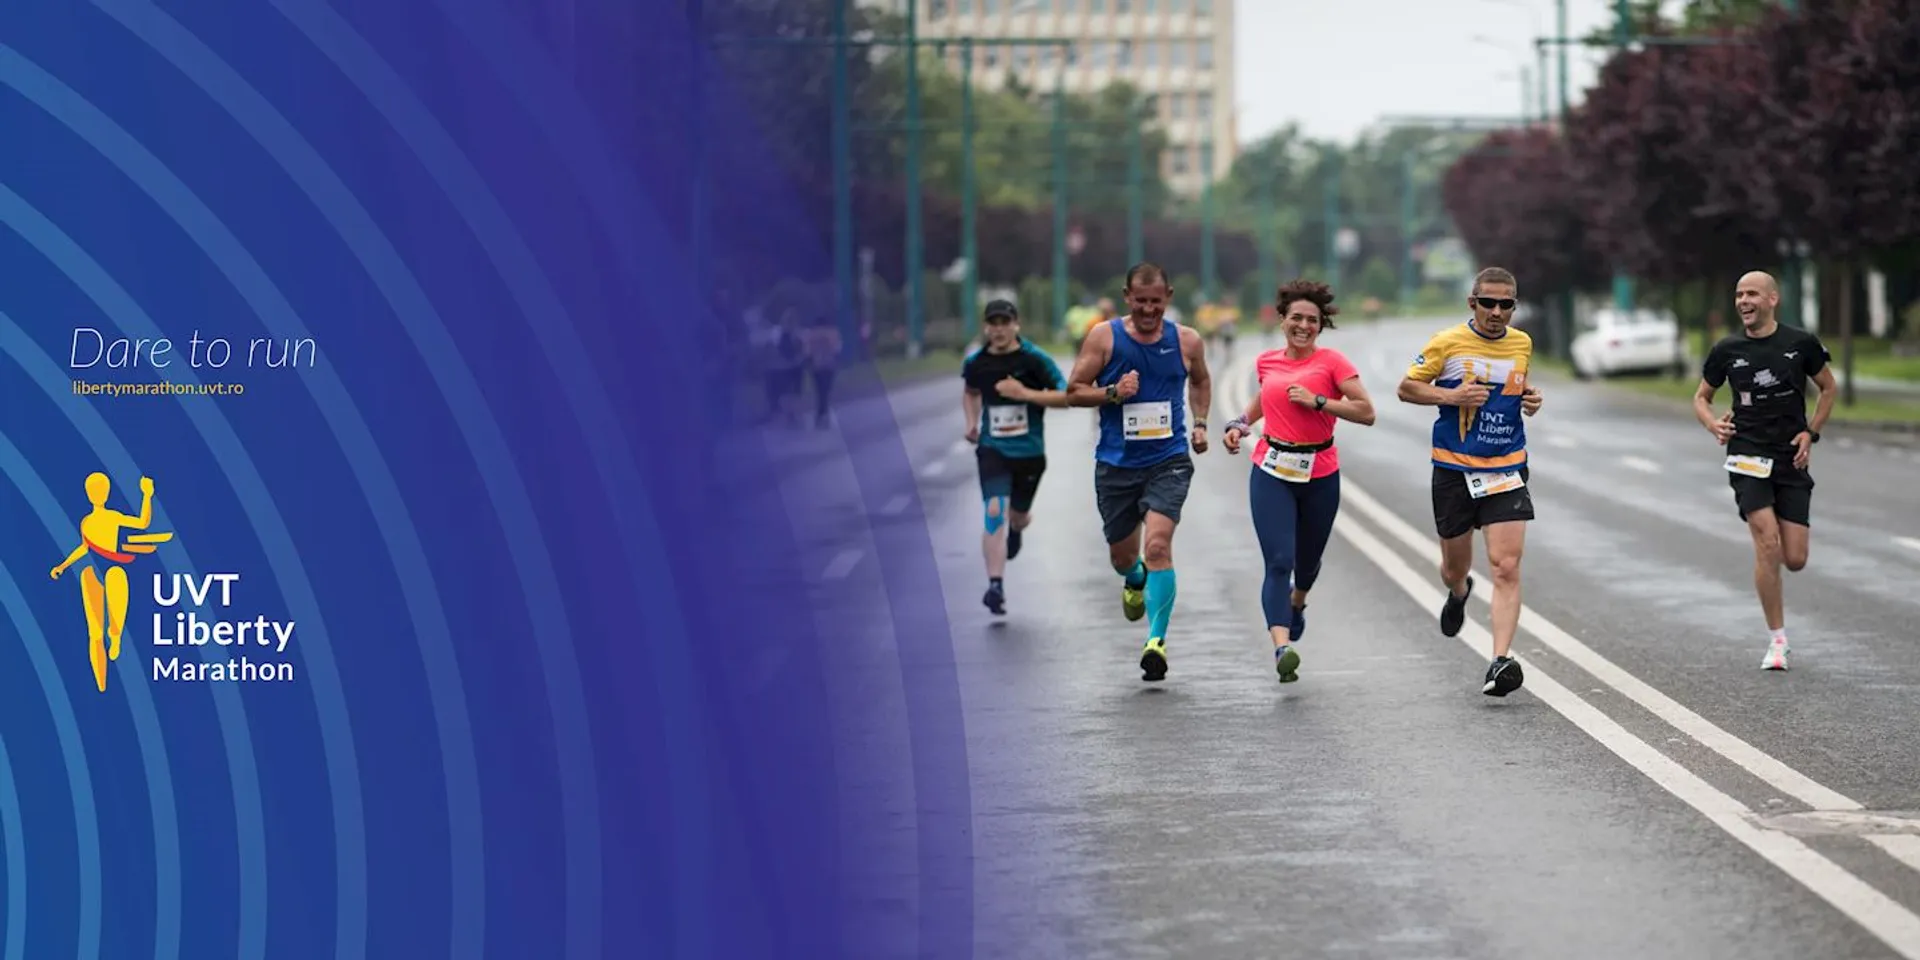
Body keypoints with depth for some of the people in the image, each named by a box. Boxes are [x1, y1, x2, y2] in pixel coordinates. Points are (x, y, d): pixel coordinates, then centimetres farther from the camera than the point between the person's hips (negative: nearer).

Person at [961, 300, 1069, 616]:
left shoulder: (1034, 360, -10)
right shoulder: (976, 363, 0)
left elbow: (1065, 396, -12)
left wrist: (1025, 393, -23)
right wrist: (971, 422, 5)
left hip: (1029, 451, 0)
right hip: (992, 449, 0)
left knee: (1019, 515, 18)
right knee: (995, 512, -20)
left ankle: (1015, 530, 59)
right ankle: (996, 586, -21)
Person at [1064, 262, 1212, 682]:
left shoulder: (1186, 341, 1)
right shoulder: (1104, 338, -4)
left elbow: (1200, 381, 22)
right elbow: (1074, 390, -1)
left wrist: (1199, 423, 8)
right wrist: (1113, 393, -18)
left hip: (1168, 462, -1)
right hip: (1116, 464, 1)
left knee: (1158, 545, -21)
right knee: (1122, 556, 13)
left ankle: (1156, 640, -20)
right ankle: (1136, 583, 51)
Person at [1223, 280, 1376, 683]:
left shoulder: (1332, 361, -6)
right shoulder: (1267, 362, 6)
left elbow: (1366, 412, -12)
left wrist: (1317, 401, -19)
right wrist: (1240, 423, 11)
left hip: (1319, 475, -1)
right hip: (1272, 473, 1)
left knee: (1307, 560, 18)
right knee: (1279, 562, -15)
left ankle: (1297, 603, 53)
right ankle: (1282, 647, -25)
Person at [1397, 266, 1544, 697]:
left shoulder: (1522, 343, 6)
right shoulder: (1447, 343, -6)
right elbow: (1406, 388, 0)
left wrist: (1531, 397, 3)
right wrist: (1451, 395, -16)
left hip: (1507, 469, 1)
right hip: (1454, 469, -1)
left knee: (1507, 568, -15)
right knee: (1454, 568, 14)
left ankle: (1501, 661, -19)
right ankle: (1459, 592, 53)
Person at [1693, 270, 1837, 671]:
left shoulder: (1801, 344, 0)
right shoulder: (1727, 349, 1)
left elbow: (1828, 388, 13)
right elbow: (1701, 397, 13)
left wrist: (1811, 432, 1)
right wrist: (1714, 425, -8)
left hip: (1792, 459, 1)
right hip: (1748, 456, -1)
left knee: (1795, 559, -4)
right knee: (1768, 544, -17)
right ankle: (1777, 639, -5)